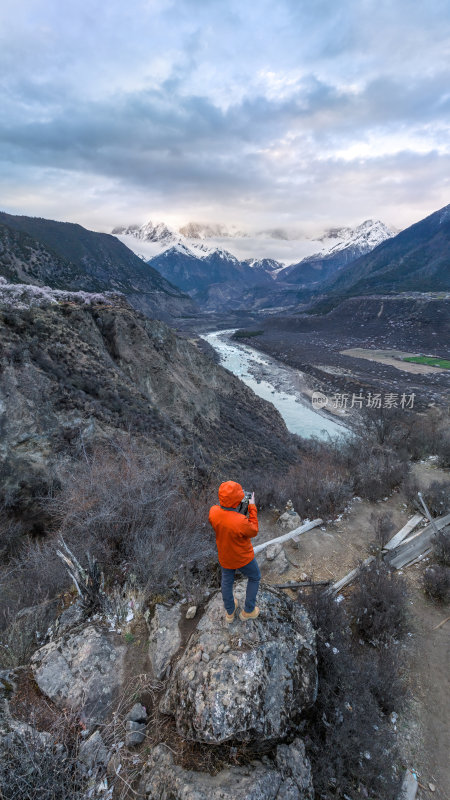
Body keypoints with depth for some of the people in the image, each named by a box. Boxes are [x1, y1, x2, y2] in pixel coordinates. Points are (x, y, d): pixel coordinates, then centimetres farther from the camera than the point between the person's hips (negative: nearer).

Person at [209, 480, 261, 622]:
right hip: (243, 558, -4)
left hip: (224, 556, 4)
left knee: (227, 581, 28)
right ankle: (248, 610, 43)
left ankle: (230, 612, 51)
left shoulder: (213, 511, -27)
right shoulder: (241, 522, -42)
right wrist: (252, 508, -18)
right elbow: (253, 531, -19)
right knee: (254, 578, 26)